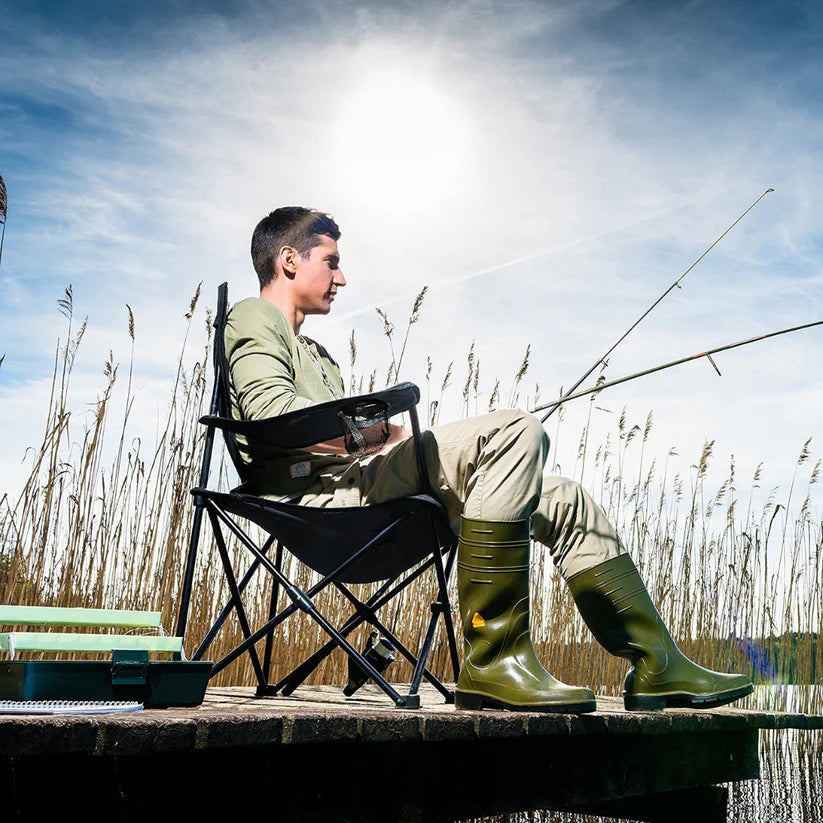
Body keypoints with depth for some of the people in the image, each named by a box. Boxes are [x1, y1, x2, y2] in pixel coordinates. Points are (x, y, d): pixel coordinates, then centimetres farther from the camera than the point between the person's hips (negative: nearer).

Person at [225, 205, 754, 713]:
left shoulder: (315, 354, 35)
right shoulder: (254, 318, 6)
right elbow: (272, 412, -14)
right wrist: (384, 432, -12)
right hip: (317, 491, -9)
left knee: (565, 502, 6)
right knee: (515, 430, -27)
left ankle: (658, 665, 8)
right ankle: (495, 658, -29)